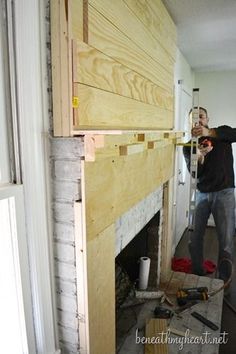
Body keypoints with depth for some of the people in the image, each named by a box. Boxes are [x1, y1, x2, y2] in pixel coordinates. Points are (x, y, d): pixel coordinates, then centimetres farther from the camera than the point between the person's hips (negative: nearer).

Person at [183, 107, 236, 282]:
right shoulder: (189, 146, 6)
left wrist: (210, 132, -36)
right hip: (202, 194, 2)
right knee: (195, 237, 5)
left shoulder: (222, 134, 2)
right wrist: (200, 157, -30)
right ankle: (197, 274, 26)